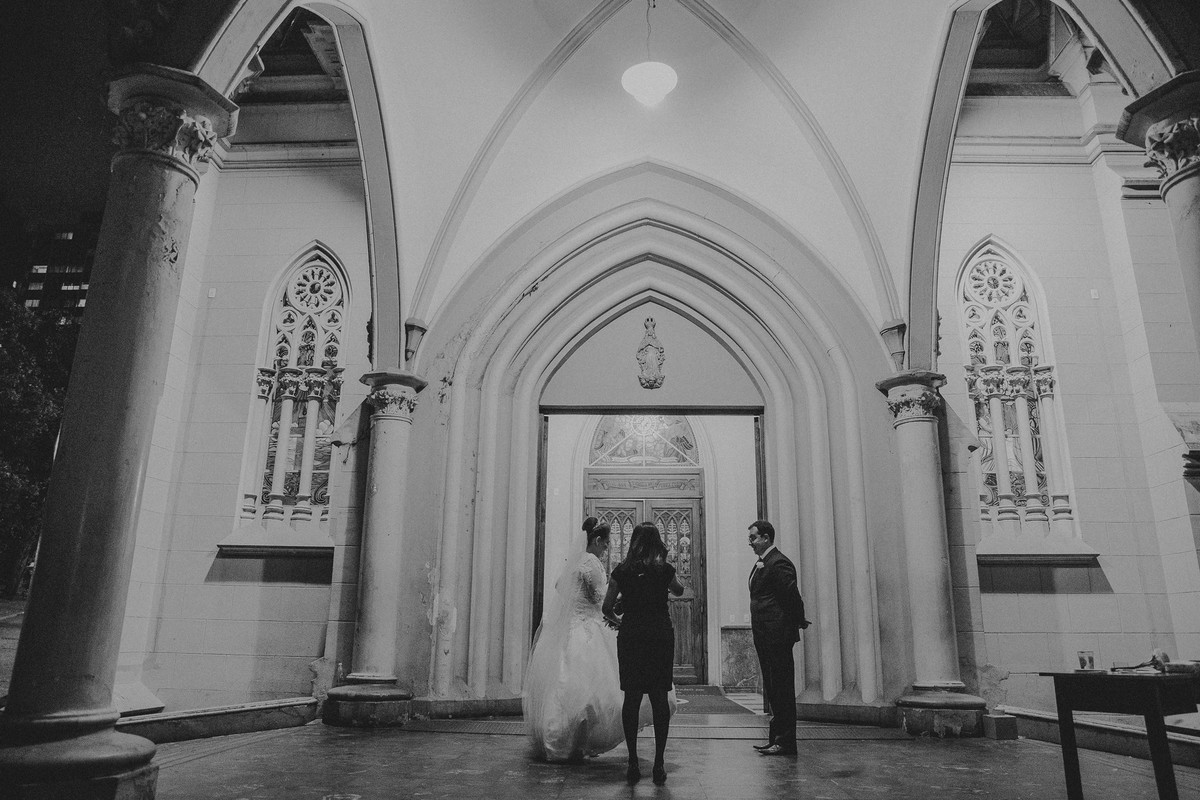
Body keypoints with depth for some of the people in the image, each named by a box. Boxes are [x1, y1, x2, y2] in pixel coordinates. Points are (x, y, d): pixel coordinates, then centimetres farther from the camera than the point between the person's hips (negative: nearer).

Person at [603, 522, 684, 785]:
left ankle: (633, 763, 8)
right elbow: (679, 590, 20)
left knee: (632, 697, 6)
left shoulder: (622, 570, -1)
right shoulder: (664, 569, -1)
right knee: (660, 697, 5)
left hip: (630, 636, 0)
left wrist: (616, 617, 21)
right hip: (661, 636, 0)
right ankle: (659, 764, 6)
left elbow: (607, 607, 2)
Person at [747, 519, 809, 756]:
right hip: (764, 637, 10)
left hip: (778, 636, -10)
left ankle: (786, 743, 5)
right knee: (772, 691, 15)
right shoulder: (761, 564, 15)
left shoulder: (779, 563, -16)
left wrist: (799, 622, -5)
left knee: (782, 690, -3)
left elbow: (793, 595, -18)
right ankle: (775, 738, 24)